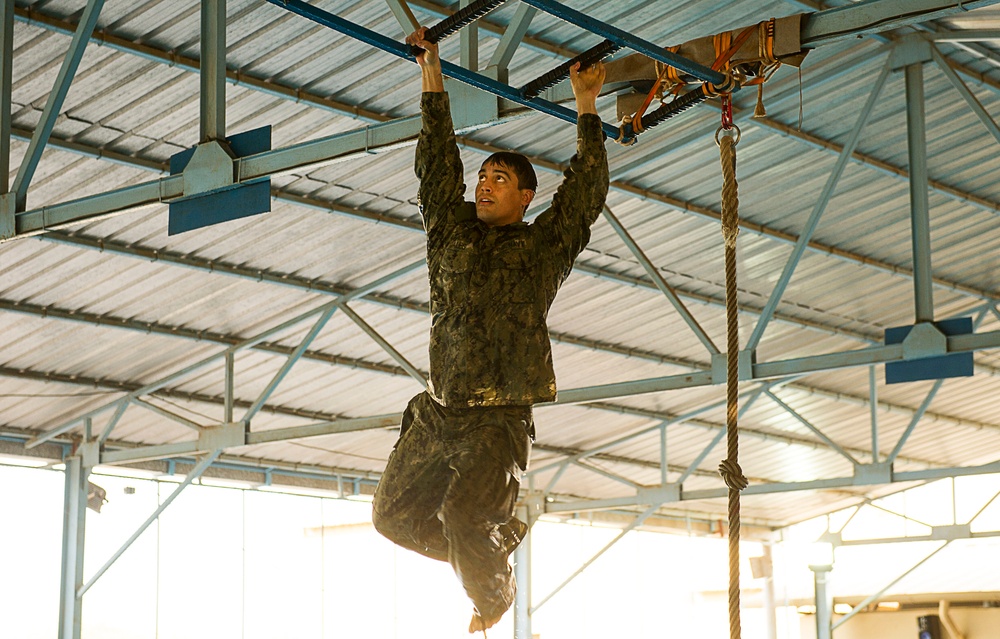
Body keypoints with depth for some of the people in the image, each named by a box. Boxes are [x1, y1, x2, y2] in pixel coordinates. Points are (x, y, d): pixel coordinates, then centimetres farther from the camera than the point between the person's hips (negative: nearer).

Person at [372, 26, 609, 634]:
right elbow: (438, 165, 15)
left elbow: (586, 192, 0)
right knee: (395, 513, 8)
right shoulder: (453, 229, 14)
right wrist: (433, 80, 12)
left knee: (465, 516, -22)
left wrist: (587, 109, 0)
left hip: (500, 419, -5)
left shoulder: (544, 245, 5)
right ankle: (498, 537, 28)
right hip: (437, 413, 6)